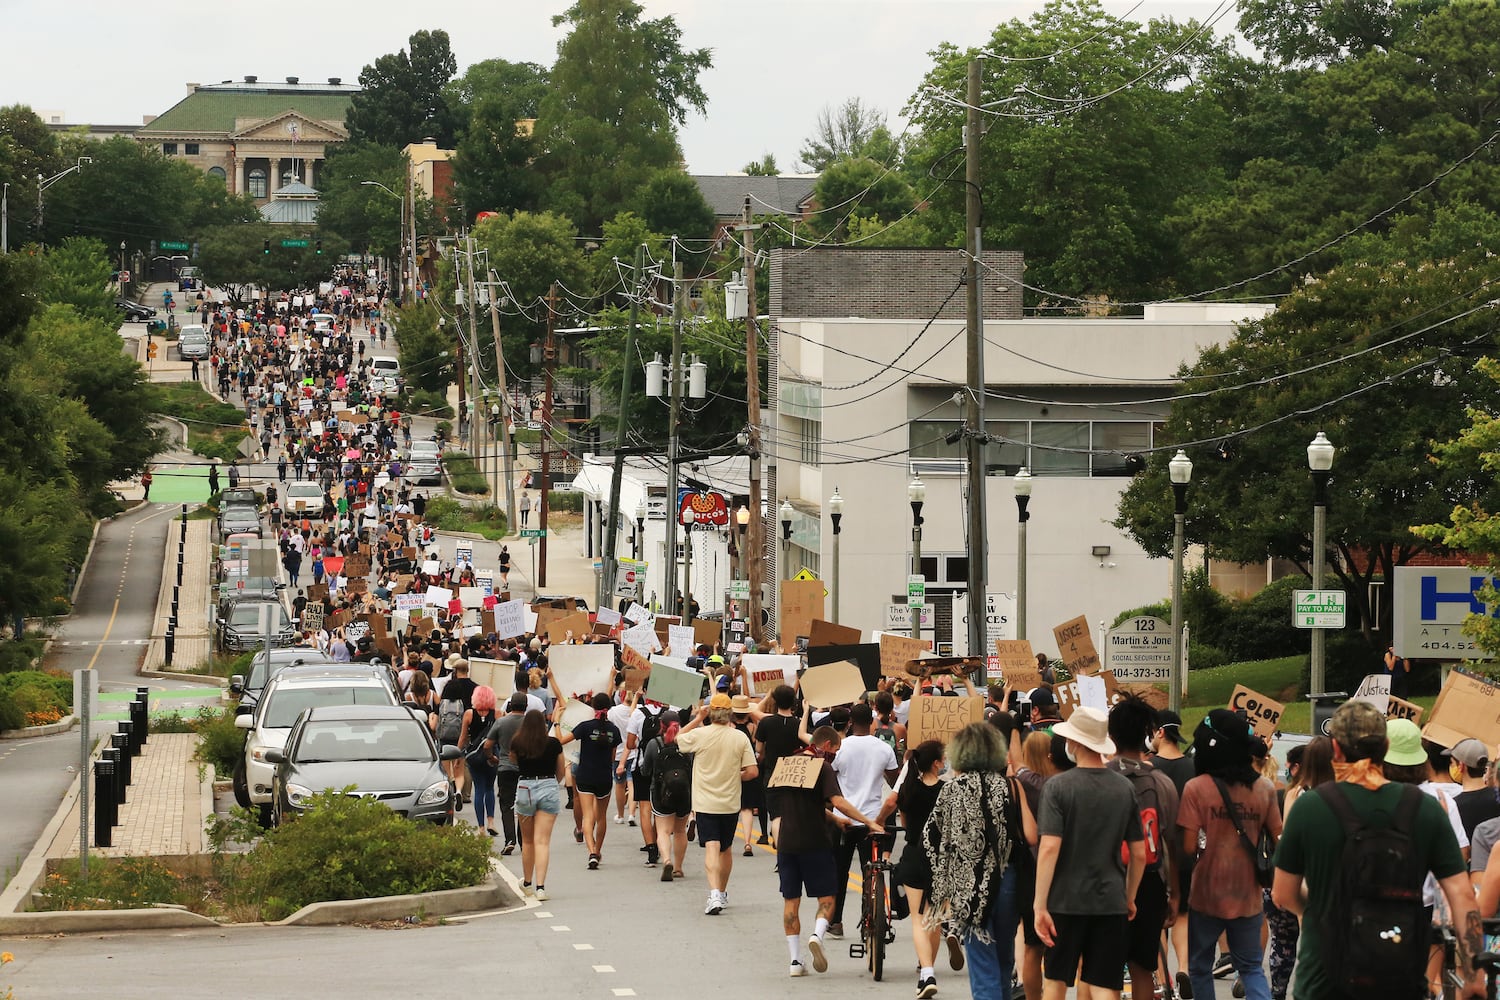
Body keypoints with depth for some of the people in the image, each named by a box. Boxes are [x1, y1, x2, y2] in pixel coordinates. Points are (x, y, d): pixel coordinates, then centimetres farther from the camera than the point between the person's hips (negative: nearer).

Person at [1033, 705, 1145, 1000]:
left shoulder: (1058, 785, -9)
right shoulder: (1124, 788, 3)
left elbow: (1049, 848, -16)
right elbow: (1139, 854, 6)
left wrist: (1040, 905, -14)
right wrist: (1130, 899, 20)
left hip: (1066, 901, -2)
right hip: (1111, 903, 2)